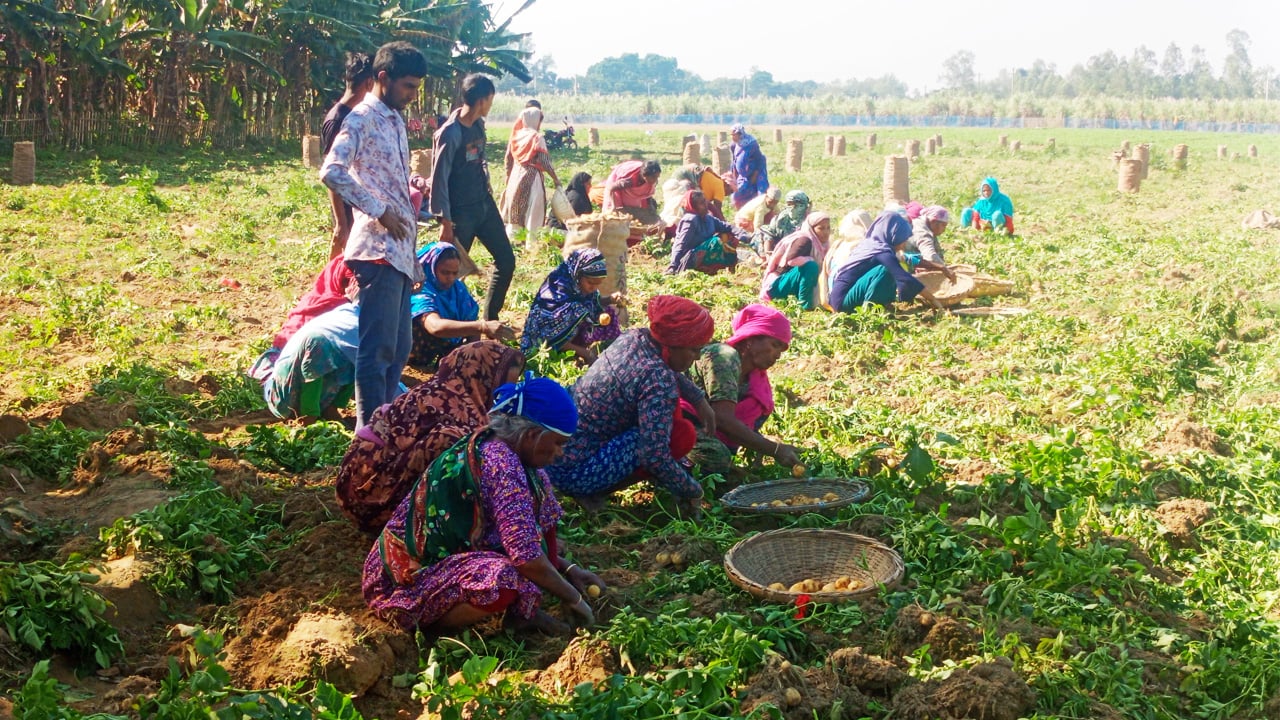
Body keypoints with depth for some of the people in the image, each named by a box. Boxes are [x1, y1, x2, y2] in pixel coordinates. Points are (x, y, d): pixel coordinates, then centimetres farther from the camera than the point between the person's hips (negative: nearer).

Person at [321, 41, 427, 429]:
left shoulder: (395, 120, 19)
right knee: (378, 347, -8)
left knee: (400, 347, 13)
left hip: (400, 250, 9)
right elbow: (332, 172, -23)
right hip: (379, 249, -9)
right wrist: (379, 212, -18)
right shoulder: (363, 118, -8)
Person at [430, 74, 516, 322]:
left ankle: (490, 319, 21)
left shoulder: (478, 124, 4)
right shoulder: (450, 133, -19)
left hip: (484, 204, 9)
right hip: (461, 212, -8)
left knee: (506, 260, 10)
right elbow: (439, 179, -18)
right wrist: (445, 222, -18)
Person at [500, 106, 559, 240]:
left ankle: (510, 238, 18)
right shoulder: (536, 137, -11)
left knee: (515, 210, 14)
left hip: (516, 176, 6)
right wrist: (555, 178, -5)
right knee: (532, 210, -1)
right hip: (531, 177, -6)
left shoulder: (516, 135, 6)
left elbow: (508, 159, 10)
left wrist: (508, 177, 22)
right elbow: (544, 161, -13)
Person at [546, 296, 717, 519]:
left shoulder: (634, 336, 0)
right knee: (682, 434, -12)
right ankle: (594, 493, -5)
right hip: (572, 473, -9)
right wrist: (692, 492, -12)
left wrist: (700, 400, 15)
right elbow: (654, 456, -27)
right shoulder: (658, 380, -25)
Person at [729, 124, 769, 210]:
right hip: (743, 177, 7)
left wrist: (754, 178, -16)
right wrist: (735, 177, 7)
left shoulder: (752, 145, -22)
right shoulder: (734, 146, -4)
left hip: (756, 174, -6)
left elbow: (760, 162, -16)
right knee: (737, 198, 5)